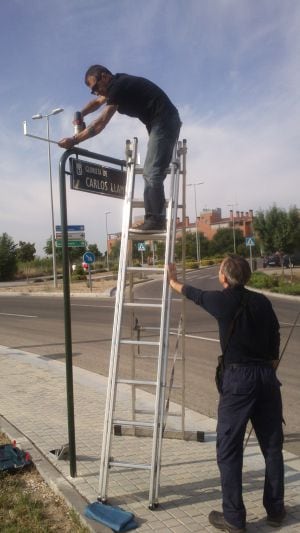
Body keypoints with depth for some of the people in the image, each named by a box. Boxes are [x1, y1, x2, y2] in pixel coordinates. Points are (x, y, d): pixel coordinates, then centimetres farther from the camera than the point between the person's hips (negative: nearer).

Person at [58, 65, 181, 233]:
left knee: (152, 173, -15)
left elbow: (101, 124, -19)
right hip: (163, 123, 10)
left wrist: (74, 140, -16)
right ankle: (156, 218, 9)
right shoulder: (118, 83, 14)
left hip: (164, 122, -10)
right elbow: (97, 102, 33)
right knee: (152, 173, 9)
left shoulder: (119, 86, -15)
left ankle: (155, 220, -17)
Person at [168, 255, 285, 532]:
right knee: (272, 446, 16)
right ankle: (275, 510, 29)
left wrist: (174, 281, 33)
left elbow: (194, 293, 14)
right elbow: (275, 341, 10)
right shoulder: (262, 301, 6)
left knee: (229, 450, 6)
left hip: (238, 377, -5)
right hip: (267, 376, 5)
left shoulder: (222, 300, -5)